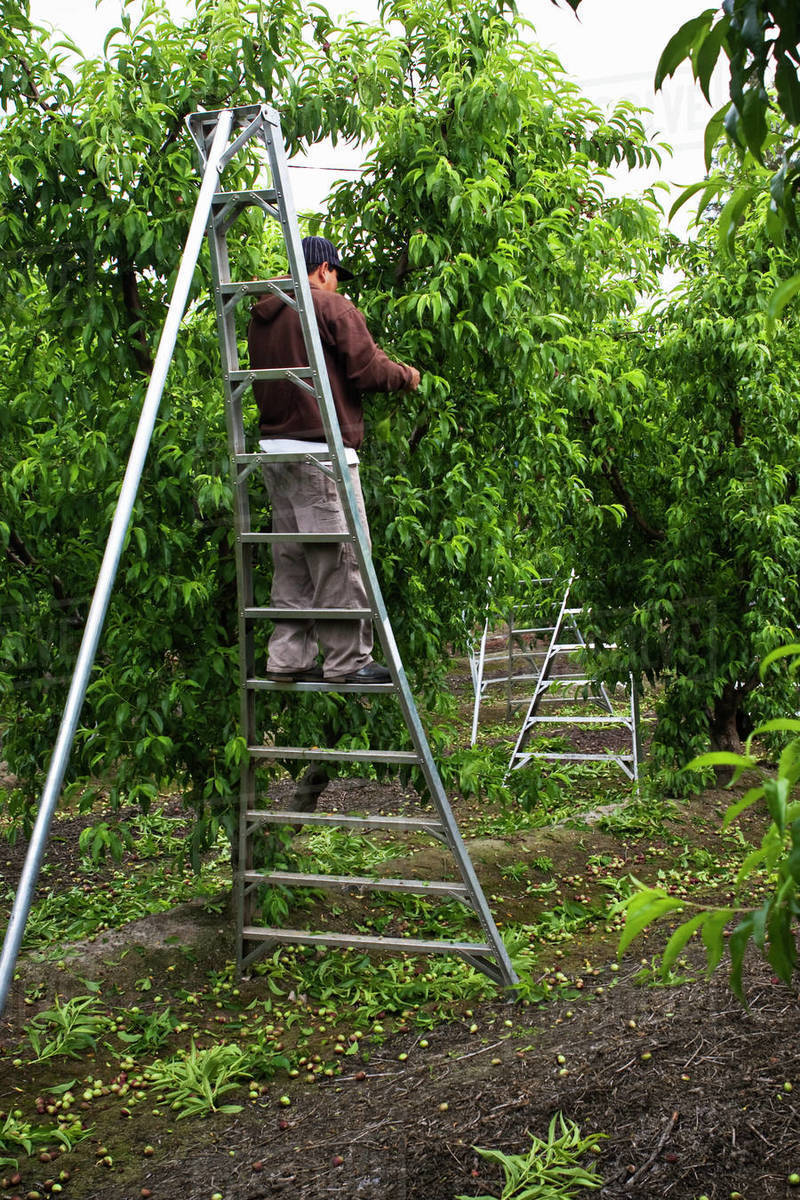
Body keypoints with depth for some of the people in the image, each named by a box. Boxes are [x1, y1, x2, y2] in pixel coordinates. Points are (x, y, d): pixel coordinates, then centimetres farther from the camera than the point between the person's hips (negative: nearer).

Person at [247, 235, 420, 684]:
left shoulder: (262, 317, 17)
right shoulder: (332, 307, -5)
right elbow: (368, 369, -11)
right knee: (339, 558, -3)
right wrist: (407, 376, 9)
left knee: (292, 561, 11)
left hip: (275, 447, 8)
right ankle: (348, 661, 1)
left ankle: (289, 659, 14)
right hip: (321, 449, -8)